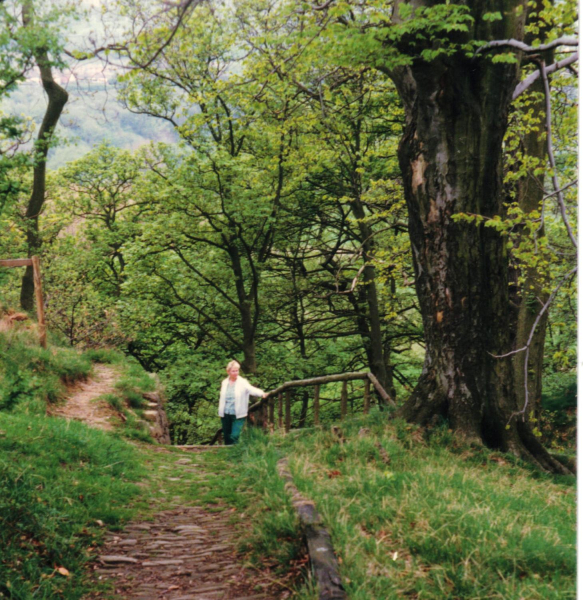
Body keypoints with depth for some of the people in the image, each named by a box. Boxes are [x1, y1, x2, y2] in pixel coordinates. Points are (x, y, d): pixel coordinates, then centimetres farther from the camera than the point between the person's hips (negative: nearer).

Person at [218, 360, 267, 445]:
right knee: (226, 437, 10)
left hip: (238, 415, -4)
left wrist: (262, 393, -42)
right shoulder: (224, 382, 8)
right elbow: (222, 398, 14)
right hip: (226, 414, 4)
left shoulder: (243, 382, -6)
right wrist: (220, 412, 12)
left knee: (234, 436, -12)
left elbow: (251, 389, -23)